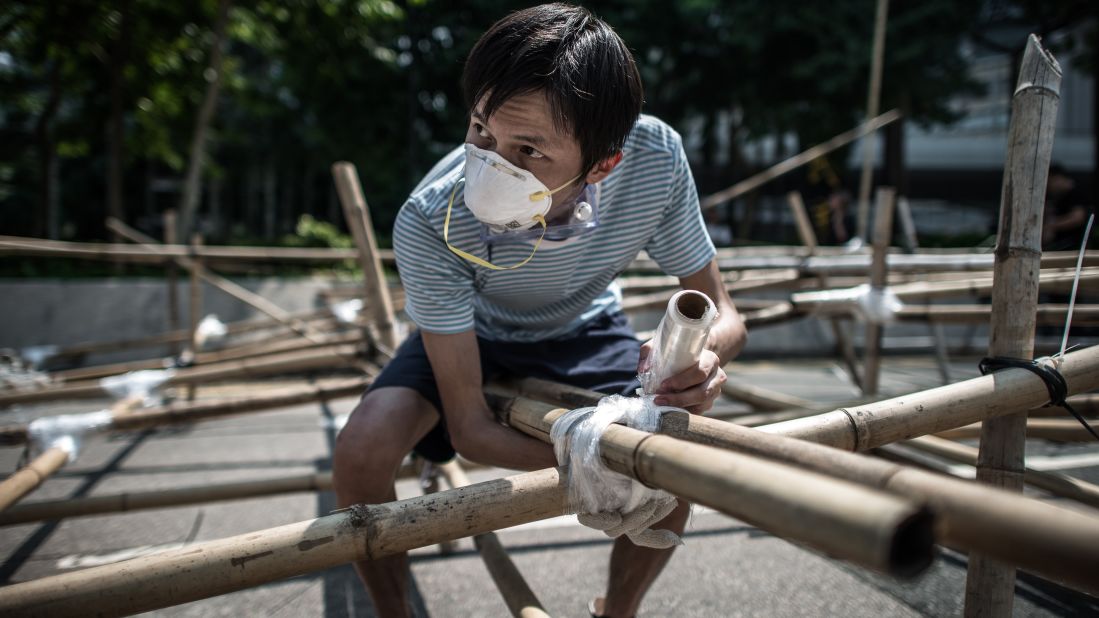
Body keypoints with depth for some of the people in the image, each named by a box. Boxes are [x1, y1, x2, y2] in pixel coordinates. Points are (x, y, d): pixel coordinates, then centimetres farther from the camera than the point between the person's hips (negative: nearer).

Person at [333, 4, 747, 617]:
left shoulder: (655, 157, -33)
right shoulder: (429, 222, -38)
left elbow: (721, 312, -19)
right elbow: (469, 427, -32)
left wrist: (705, 356, -44)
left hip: (585, 329, 2)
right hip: (471, 331, -1)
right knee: (361, 454, -25)